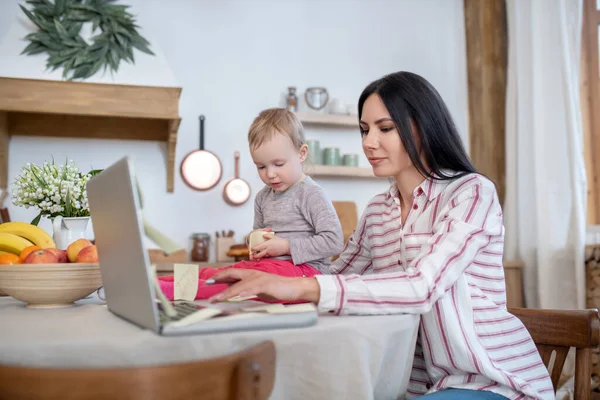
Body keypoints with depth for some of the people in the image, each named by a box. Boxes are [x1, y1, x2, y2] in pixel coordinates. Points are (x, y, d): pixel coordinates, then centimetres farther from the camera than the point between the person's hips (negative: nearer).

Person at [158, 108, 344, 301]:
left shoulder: (312, 195, -9)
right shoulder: (263, 197, 14)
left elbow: (334, 241, -17)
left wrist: (286, 246, -17)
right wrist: (257, 244, 4)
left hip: (303, 267, -8)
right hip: (269, 264, 8)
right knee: (209, 272, -10)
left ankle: (170, 290, -40)